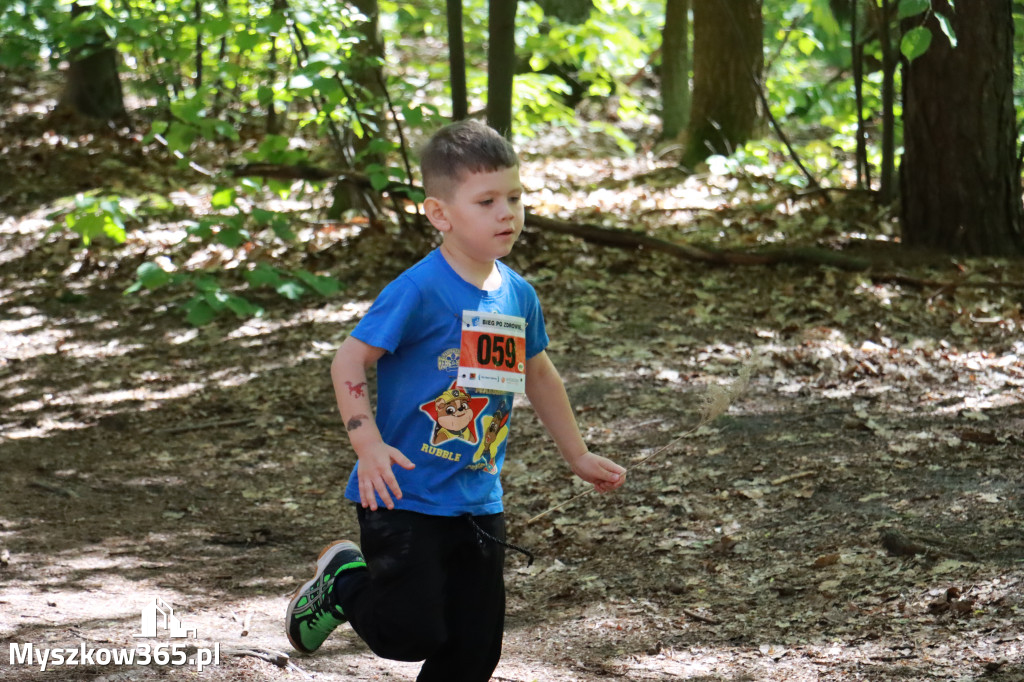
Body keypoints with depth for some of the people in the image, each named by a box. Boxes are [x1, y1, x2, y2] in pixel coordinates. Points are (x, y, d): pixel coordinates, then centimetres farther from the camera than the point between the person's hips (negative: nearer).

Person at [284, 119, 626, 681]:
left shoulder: (518, 296, 7)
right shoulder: (420, 291, -15)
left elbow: (538, 377, 23)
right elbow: (348, 363, -15)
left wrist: (578, 456, 29)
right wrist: (369, 445, -27)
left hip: (479, 503, 7)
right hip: (406, 497, -6)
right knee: (413, 633, -8)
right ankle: (344, 580, 22)